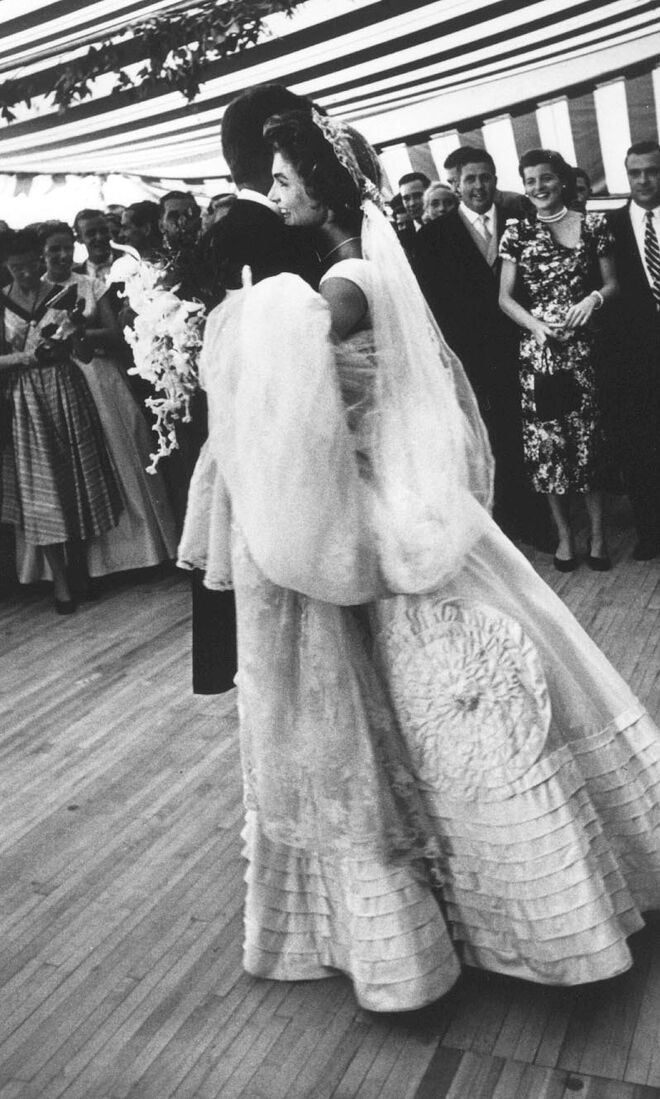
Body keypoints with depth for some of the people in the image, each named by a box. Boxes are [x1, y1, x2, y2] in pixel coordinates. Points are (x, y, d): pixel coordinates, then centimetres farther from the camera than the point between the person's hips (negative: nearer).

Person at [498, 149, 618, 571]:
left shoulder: (593, 224, 7)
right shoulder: (517, 231, 7)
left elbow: (612, 281, 10)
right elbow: (505, 297, 4)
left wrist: (594, 299, -11)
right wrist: (536, 325, -12)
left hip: (582, 346, 0)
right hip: (536, 349, 1)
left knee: (588, 436, 0)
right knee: (545, 441, 1)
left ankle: (598, 533, 12)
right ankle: (565, 533, 14)